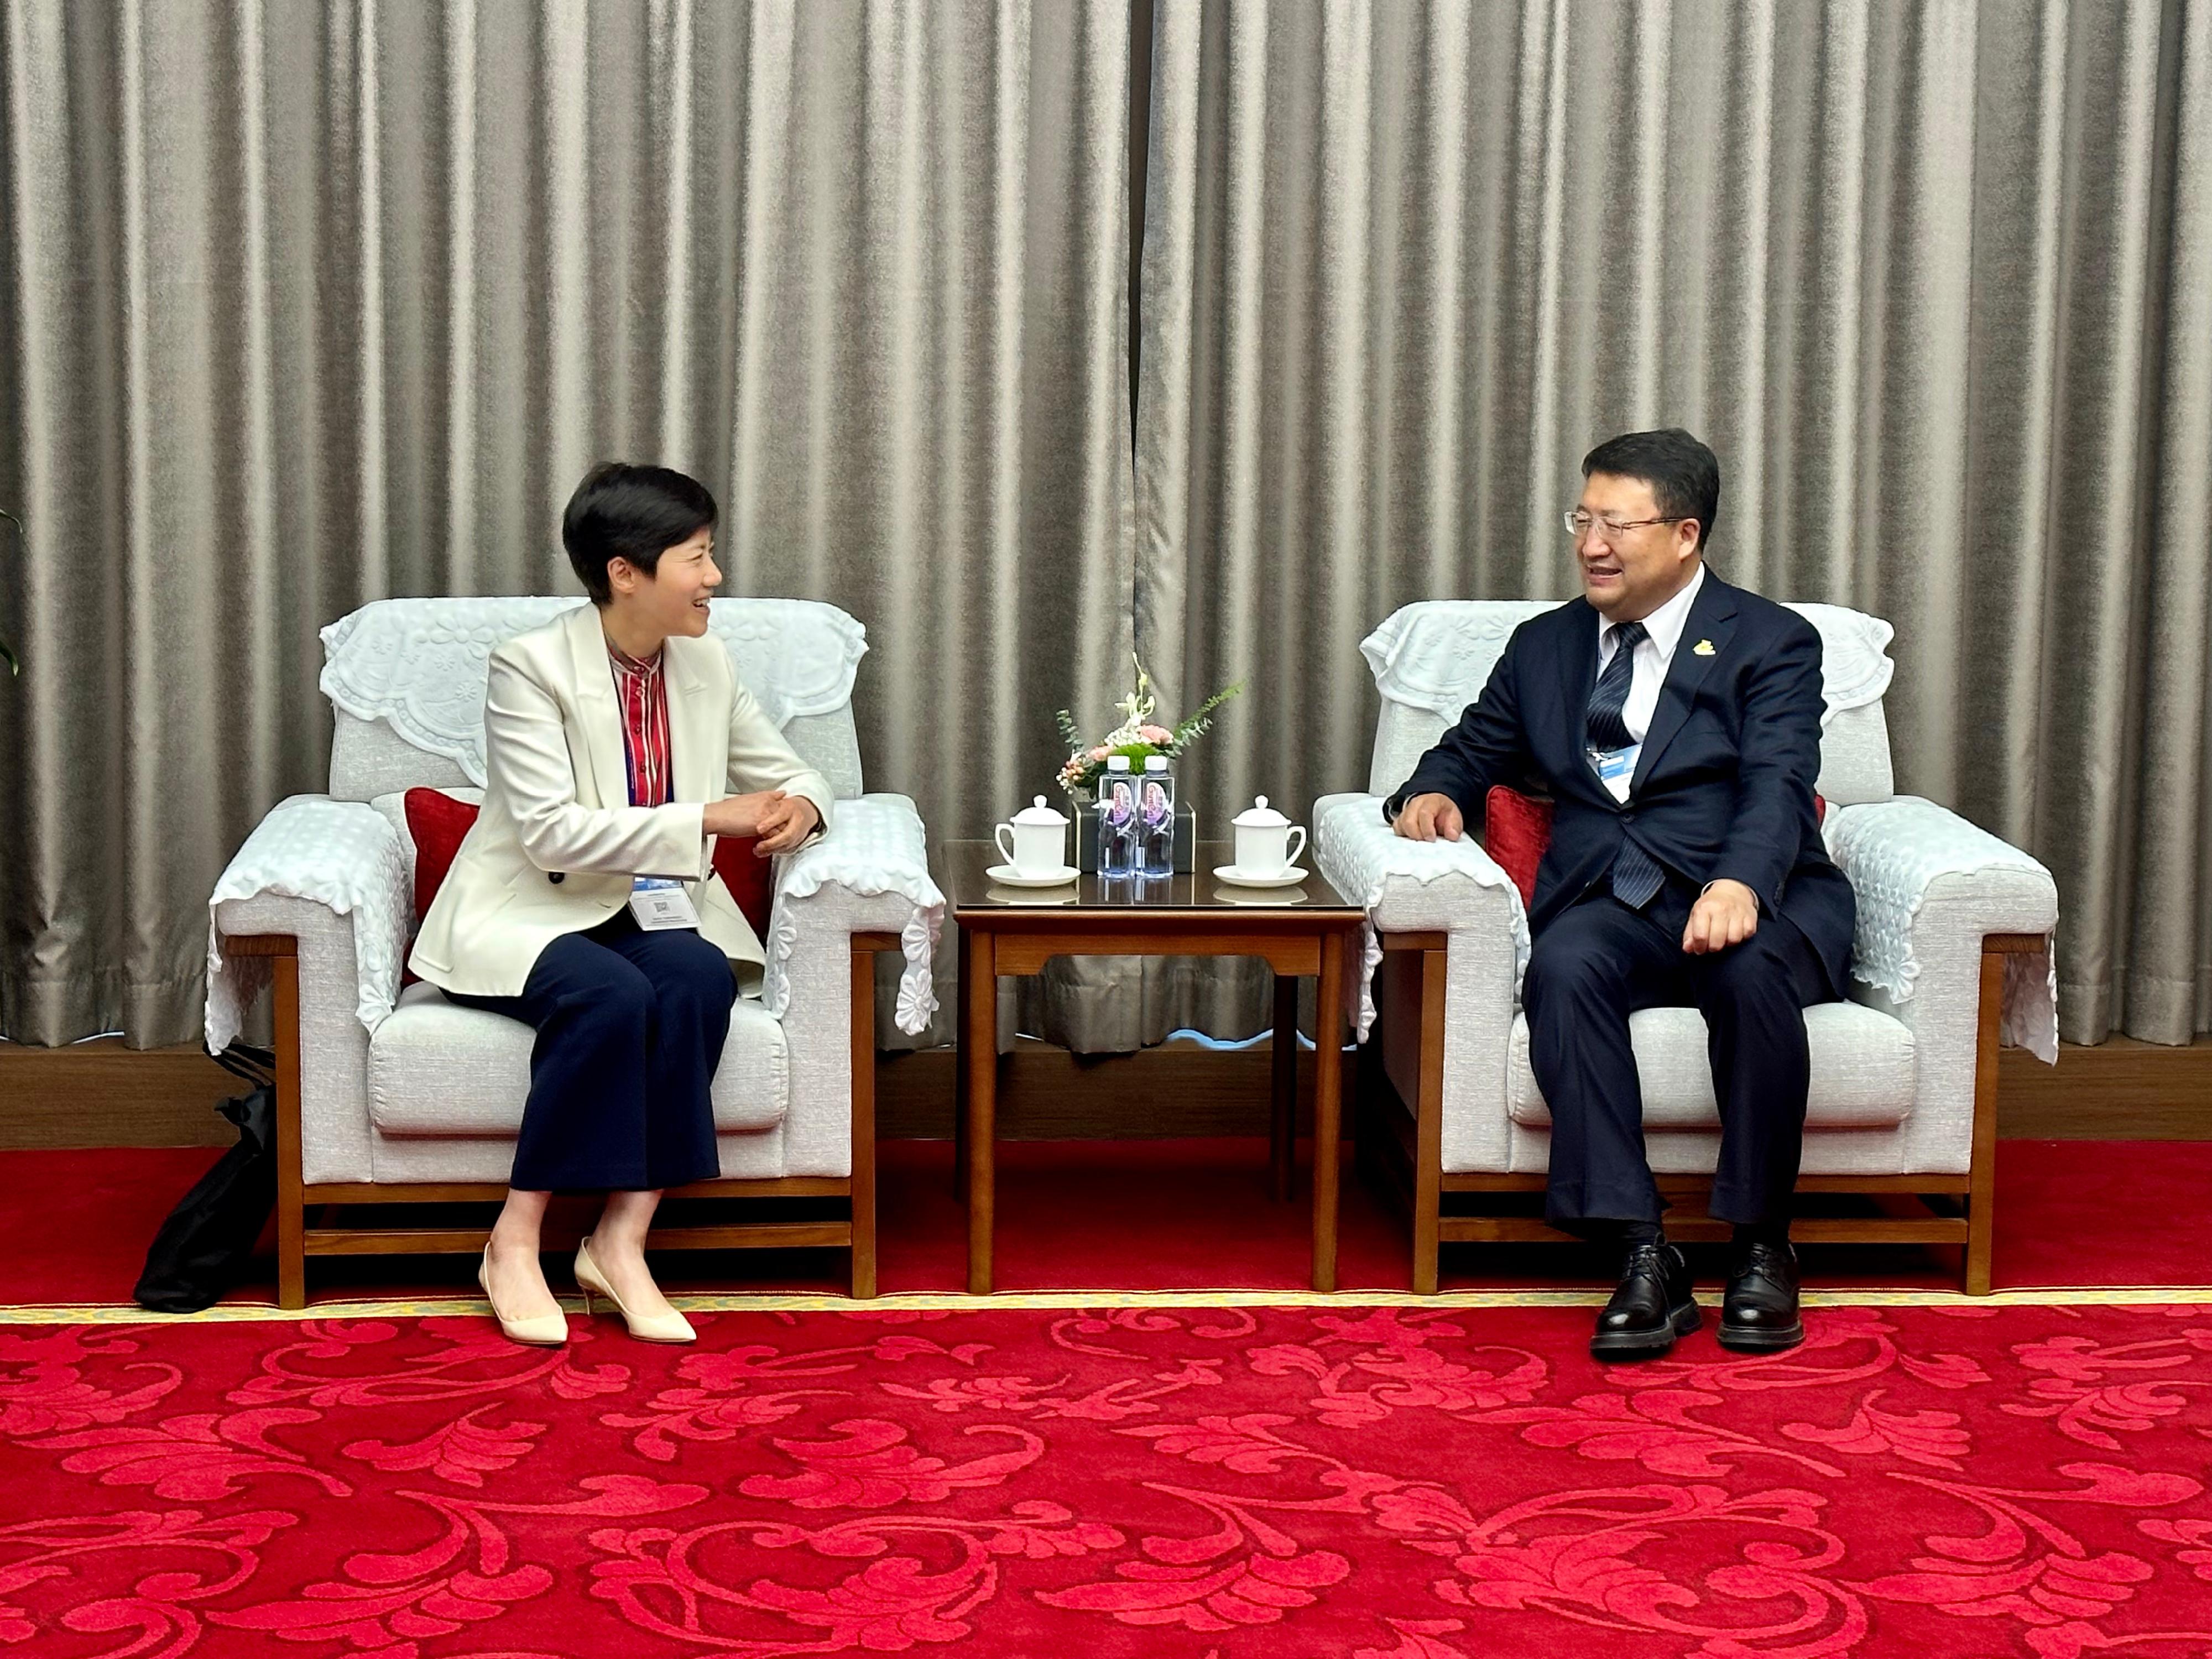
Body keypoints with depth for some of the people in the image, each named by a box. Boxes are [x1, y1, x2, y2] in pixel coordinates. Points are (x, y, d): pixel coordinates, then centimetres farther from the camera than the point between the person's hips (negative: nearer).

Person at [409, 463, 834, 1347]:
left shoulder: (706, 666, 5)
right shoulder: (530, 666, -13)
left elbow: (790, 772, 16)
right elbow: (552, 834, -21)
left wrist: (799, 804, -10)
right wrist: (708, 818, -24)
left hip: (651, 912, 5)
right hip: (531, 914, -5)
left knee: (700, 977, -29)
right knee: (612, 995, -35)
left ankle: (621, 1240, -25)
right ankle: (516, 1240, -21)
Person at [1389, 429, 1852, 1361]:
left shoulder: (1771, 643, 8)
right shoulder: (1545, 646, 23)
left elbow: (1777, 784, -8)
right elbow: (1472, 750, 29)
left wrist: (1738, 883, -30)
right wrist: (1435, 792, 2)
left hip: (1750, 901, -2)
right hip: (1608, 905, 3)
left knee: (1753, 972, -37)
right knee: (1563, 970, -33)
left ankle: (1762, 1247, -20)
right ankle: (1643, 1259, -33)